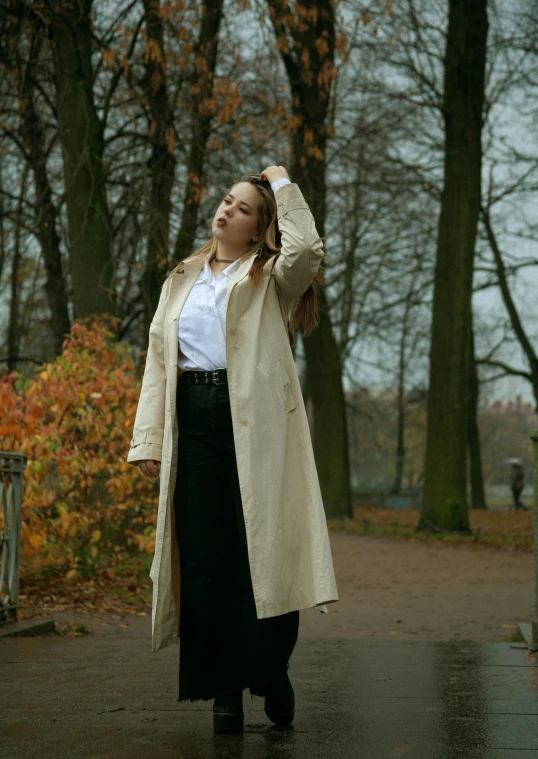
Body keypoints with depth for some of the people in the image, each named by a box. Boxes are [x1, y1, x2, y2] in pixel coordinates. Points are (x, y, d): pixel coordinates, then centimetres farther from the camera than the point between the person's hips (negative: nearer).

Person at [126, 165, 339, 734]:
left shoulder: (272, 278, 9)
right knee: (204, 558, 1)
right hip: (195, 426, 4)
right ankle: (224, 691, 8)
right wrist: (148, 440, 7)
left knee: (261, 551, -5)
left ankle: (271, 674, 11)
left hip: (255, 426, -4)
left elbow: (307, 248, -15)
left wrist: (283, 187, 0)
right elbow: (158, 359, 17)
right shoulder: (182, 280, 21)